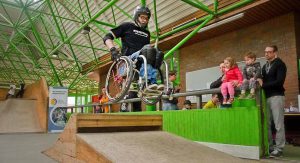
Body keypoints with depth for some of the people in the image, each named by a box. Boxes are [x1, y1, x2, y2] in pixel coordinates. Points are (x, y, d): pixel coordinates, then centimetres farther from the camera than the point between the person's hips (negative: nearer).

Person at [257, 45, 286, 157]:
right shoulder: (265, 66, 19)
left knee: (278, 124, -3)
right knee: (267, 124, 5)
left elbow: (279, 82, -15)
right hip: (266, 97, 7)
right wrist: (260, 81, -4)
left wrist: (263, 85, -13)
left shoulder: (280, 64, -3)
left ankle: (279, 148, 3)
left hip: (276, 96, -7)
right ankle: (269, 146, 12)